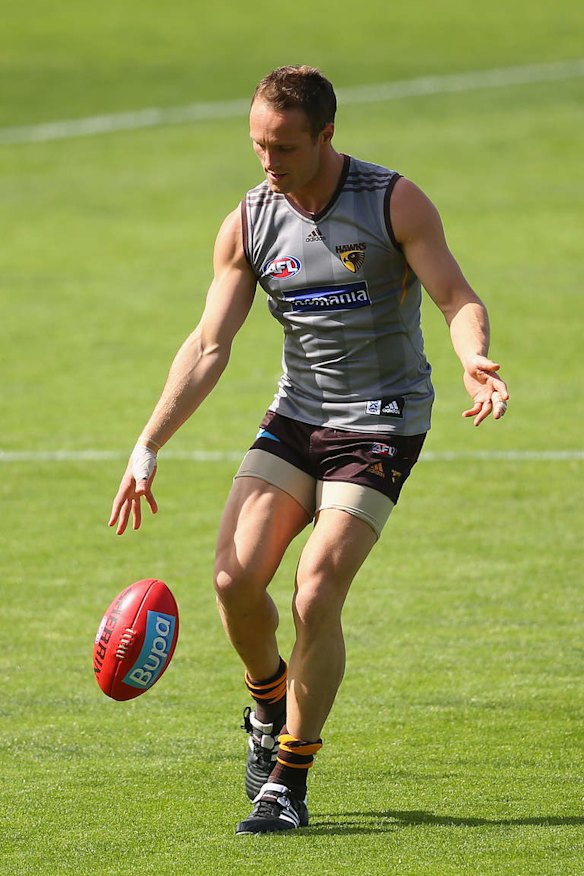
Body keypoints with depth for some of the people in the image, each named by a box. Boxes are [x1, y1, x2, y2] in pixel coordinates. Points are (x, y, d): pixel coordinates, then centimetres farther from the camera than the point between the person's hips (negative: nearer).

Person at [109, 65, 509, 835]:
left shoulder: (395, 203, -11)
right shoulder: (248, 225, 0)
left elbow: (458, 300, -13)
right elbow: (209, 347, 1)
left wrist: (474, 359, -36)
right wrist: (147, 448, -5)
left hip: (382, 426, -4)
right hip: (296, 417, 4)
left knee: (316, 597, -17)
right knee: (235, 576, -13)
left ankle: (288, 783, -4)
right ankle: (270, 708, 18)